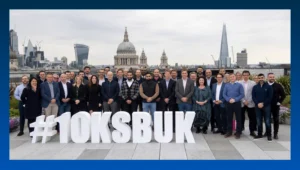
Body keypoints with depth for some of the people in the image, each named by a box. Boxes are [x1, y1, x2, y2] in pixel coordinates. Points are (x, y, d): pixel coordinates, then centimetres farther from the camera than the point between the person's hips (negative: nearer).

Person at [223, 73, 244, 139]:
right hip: (229, 103, 2)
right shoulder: (226, 85, 8)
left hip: (237, 103, -2)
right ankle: (229, 132, 19)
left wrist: (235, 99, -15)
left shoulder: (239, 85, 1)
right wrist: (229, 99, -12)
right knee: (229, 118, 9)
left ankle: (238, 132, 11)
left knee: (238, 118, 2)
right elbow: (224, 94, 4)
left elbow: (242, 94, -6)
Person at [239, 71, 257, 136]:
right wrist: (243, 101, -10)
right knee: (241, 117, 6)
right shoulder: (239, 83, 1)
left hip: (250, 104, 0)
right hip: (241, 103, 0)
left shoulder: (253, 83, 3)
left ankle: (252, 131, 14)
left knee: (252, 118, 3)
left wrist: (248, 101, -10)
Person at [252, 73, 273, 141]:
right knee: (259, 121, 7)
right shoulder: (255, 87, 8)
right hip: (258, 106, 3)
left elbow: (270, 97, -4)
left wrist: (263, 103, -12)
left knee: (267, 121, -2)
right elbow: (253, 97, 4)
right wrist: (258, 103, -10)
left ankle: (269, 135, 7)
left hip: (266, 106, -2)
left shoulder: (269, 87, 1)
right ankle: (259, 134, 17)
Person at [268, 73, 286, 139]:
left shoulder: (278, 86, -1)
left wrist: (279, 102, -4)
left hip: (275, 106, -1)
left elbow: (283, 95, 3)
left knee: (276, 120, 3)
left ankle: (275, 134, 9)